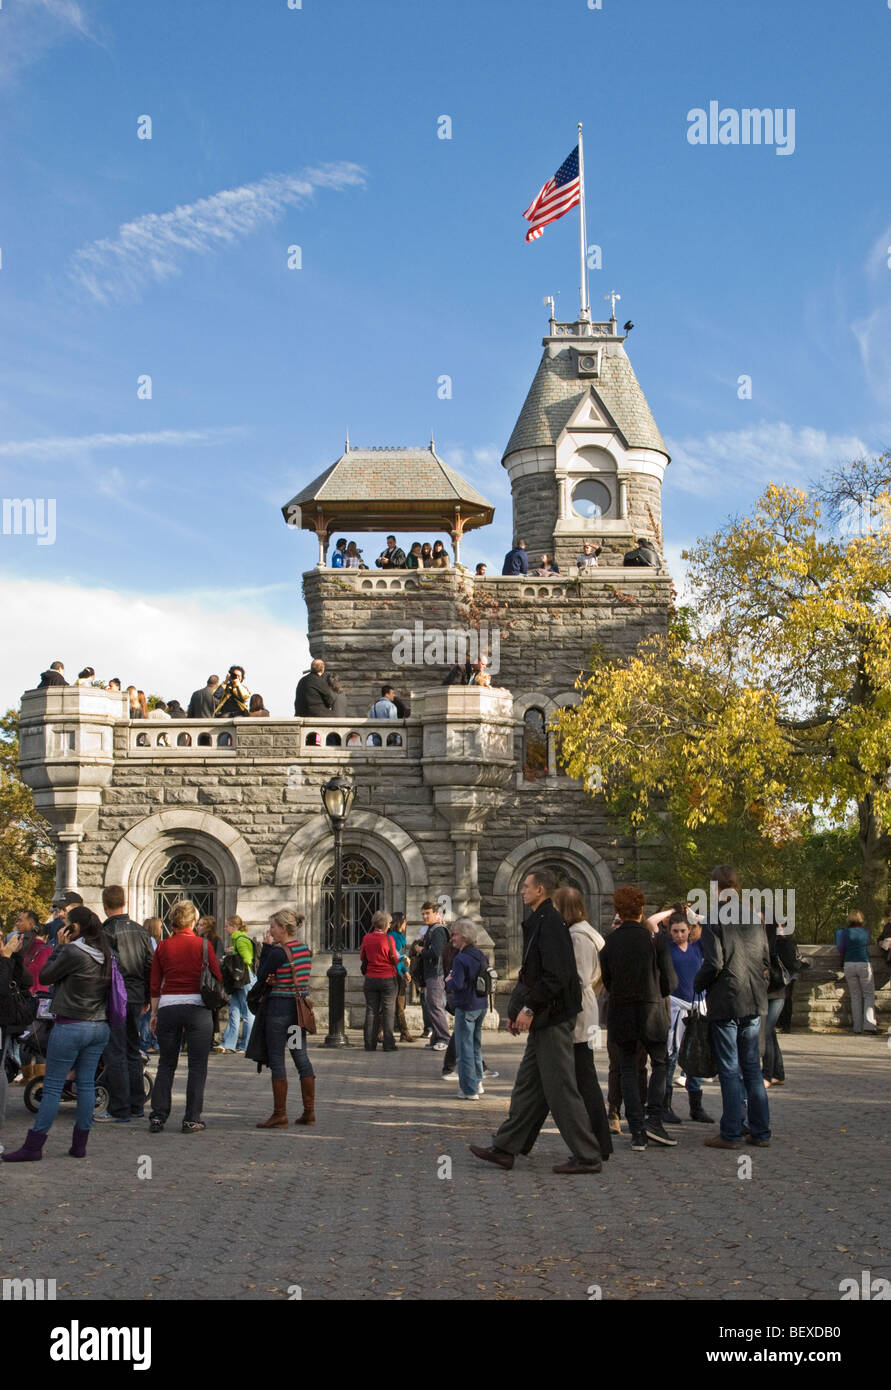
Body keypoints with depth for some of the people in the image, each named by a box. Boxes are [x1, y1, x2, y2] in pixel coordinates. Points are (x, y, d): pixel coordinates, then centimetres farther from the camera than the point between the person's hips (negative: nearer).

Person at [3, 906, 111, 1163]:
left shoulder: (73, 952, -16)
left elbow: (45, 977, -7)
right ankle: (80, 1144, 12)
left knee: (52, 1086, -2)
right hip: (100, 1027, 7)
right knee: (86, 1084, 10)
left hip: (71, 1026, -7)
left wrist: (60, 947, -2)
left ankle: (33, 1146, 0)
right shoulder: (106, 954, 6)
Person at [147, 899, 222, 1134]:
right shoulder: (203, 945, -3)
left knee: (166, 1064, 12)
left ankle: (157, 1117, 7)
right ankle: (192, 1119, 2)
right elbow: (217, 978, -2)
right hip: (197, 1006, -2)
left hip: (168, 1007, 3)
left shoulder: (163, 947, 4)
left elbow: (155, 985, 6)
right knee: (197, 1066, 4)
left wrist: (154, 1012, 15)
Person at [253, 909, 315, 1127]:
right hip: (299, 1007, 8)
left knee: (276, 1060, 0)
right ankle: (309, 1112, 15)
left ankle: (280, 1115, 2)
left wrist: (266, 947, -2)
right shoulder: (306, 950, 8)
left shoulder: (278, 952, -15)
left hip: (279, 1007, -8)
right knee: (301, 1057, 12)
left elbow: (261, 976, -4)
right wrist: (276, 980, 0)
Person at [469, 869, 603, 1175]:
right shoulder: (538, 923, 16)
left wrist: (529, 1008, -20)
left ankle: (587, 1157, 2)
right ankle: (505, 1149, 18)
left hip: (553, 1020, -10)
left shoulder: (550, 923, -16)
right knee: (527, 1086, 13)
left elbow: (555, 976, -24)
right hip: (543, 1021, 11)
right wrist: (518, 1012, 18)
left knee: (561, 1089, -5)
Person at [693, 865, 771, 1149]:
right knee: (752, 1067, 12)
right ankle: (760, 1132, 14)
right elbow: (766, 960, 10)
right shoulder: (754, 918, 7)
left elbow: (713, 964, -16)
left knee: (729, 1070, 0)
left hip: (725, 1004, -6)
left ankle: (730, 1134, 3)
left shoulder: (713, 919, -11)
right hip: (754, 1003, 6)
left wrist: (697, 985, 0)